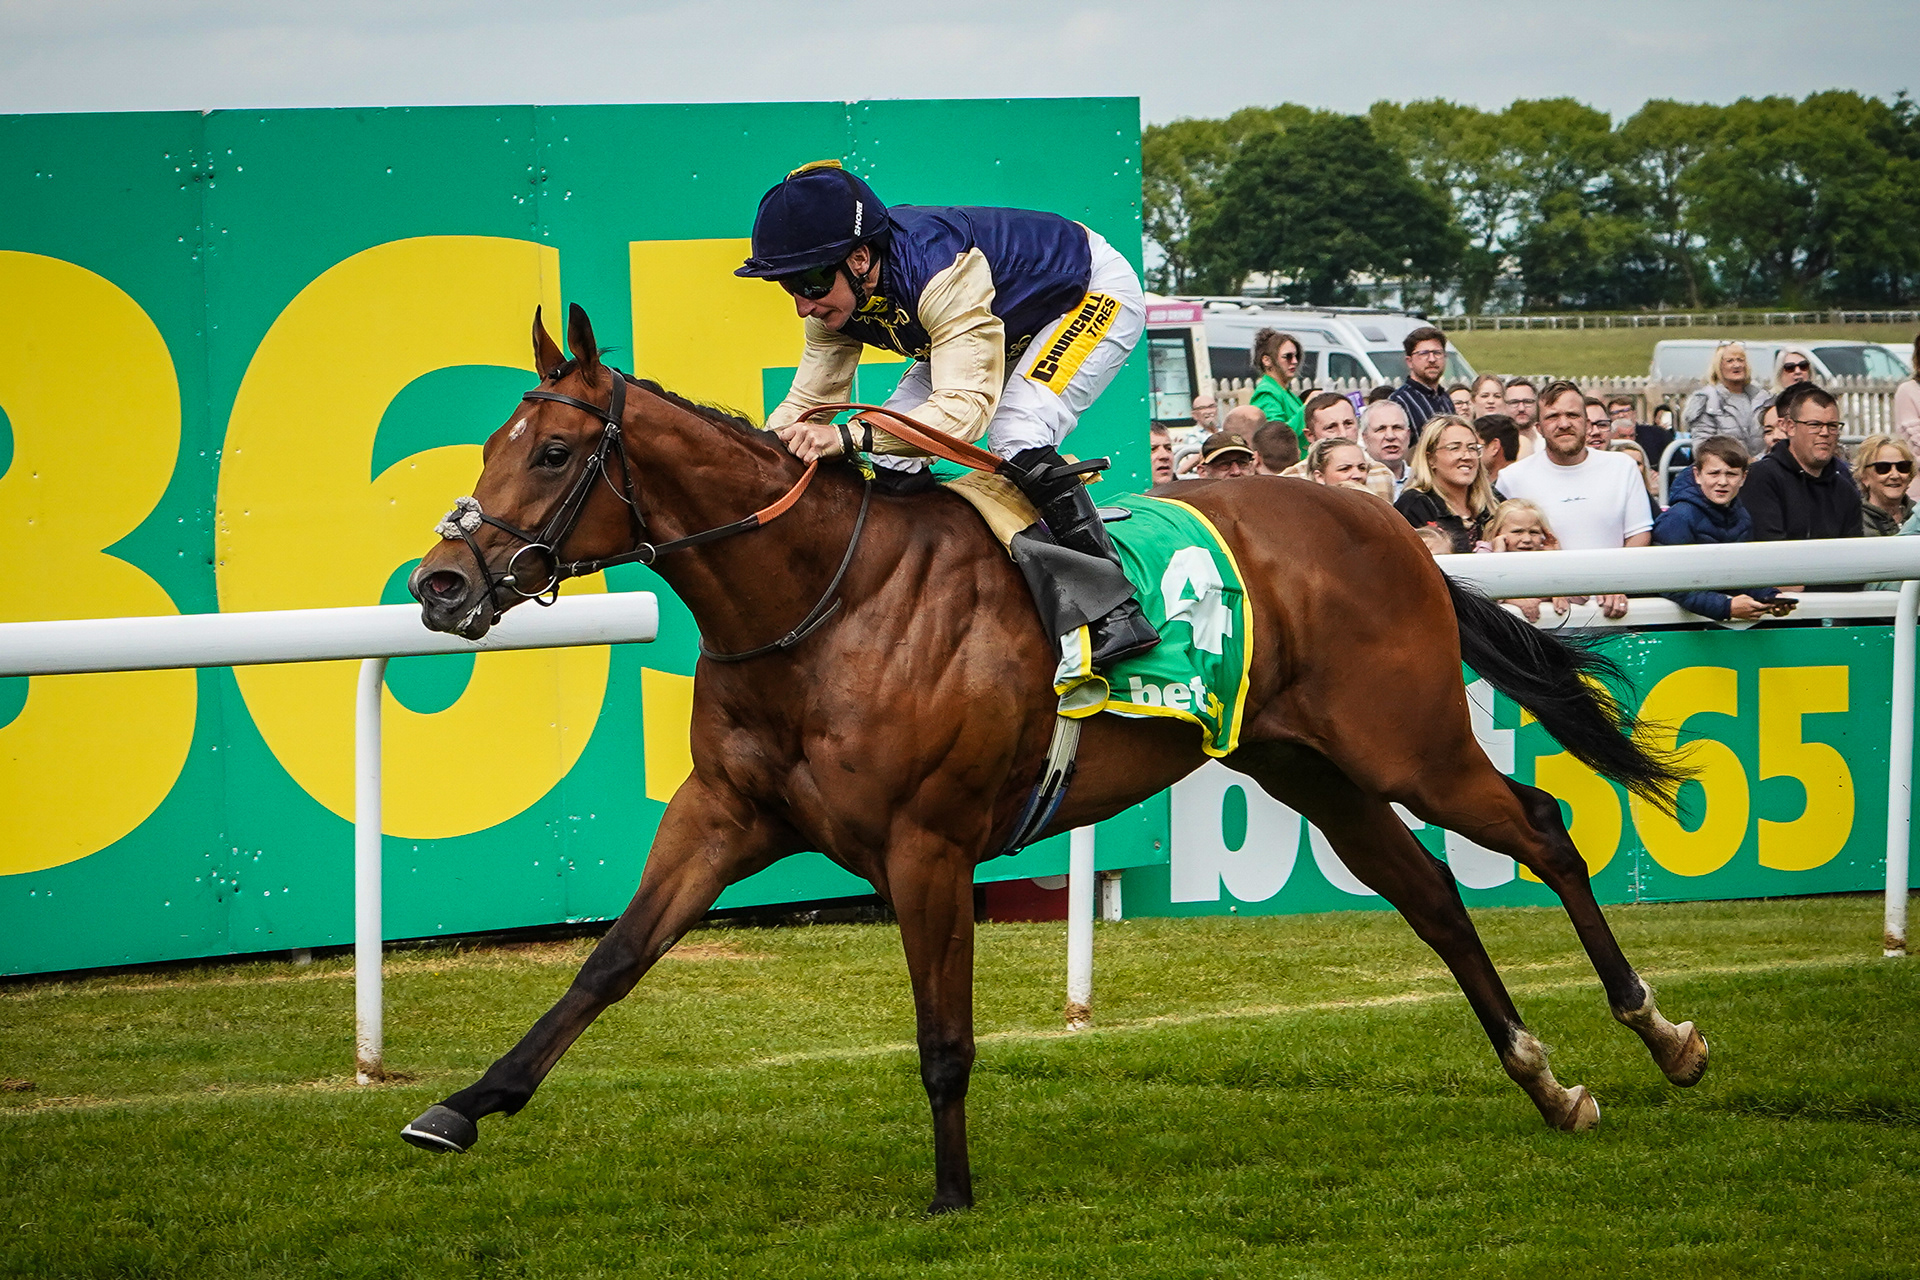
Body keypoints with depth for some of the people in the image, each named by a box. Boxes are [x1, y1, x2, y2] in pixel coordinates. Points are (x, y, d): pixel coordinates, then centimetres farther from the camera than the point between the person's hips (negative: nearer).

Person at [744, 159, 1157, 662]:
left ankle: (1116, 613, -25)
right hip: (1011, 323, 8)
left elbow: (966, 405, -49)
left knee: (1015, 437, -30)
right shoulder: (835, 286, -17)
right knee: (889, 455, -5)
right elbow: (808, 401, -10)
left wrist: (849, 436, -60)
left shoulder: (938, 268, -42)